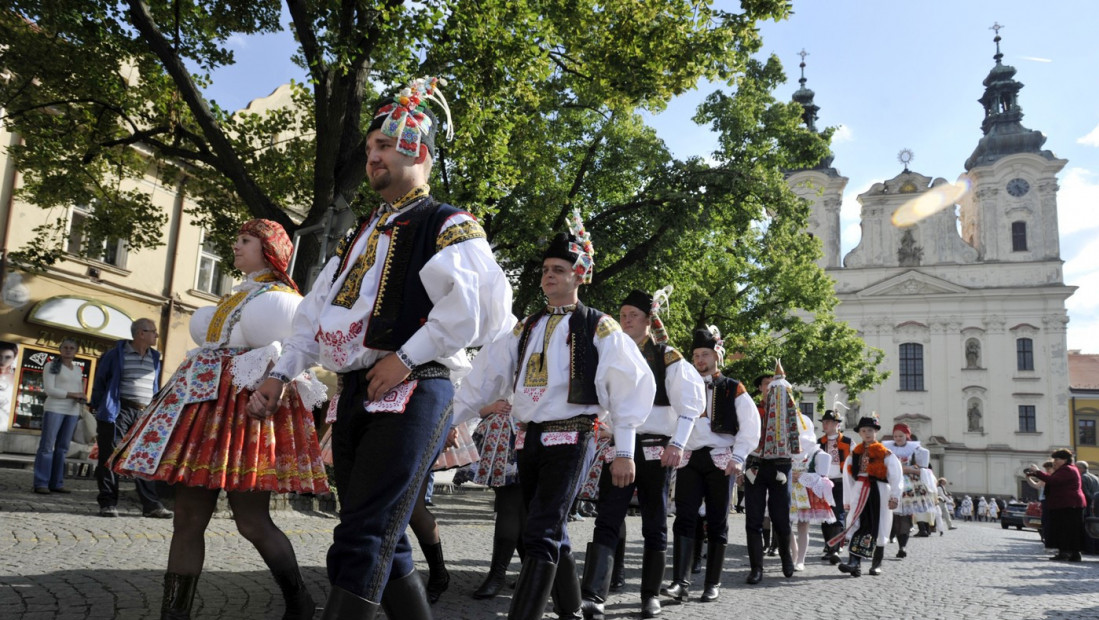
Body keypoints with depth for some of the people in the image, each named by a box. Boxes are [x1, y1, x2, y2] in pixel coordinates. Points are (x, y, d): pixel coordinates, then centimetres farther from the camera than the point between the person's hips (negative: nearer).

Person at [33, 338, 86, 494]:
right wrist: (74, 395, -15)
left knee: (62, 447, 4)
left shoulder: (78, 369, 16)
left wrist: (82, 399, -6)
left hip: (72, 411, 5)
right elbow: (49, 390, -11)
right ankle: (41, 484, -6)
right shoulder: (51, 366, -1)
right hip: (54, 408, -5)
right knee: (47, 446, -7)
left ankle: (56, 483, 5)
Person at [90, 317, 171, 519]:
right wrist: (99, 406, -1)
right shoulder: (117, 354, 1)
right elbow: (100, 380, 5)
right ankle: (108, 503, 8)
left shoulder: (154, 358, 16)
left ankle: (151, 504, 4)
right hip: (118, 412, -4)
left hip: (145, 414, 4)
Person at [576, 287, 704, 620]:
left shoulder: (667, 357, 0)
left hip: (655, 448, -2)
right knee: (607, 520, -8)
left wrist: (677, 444, -15)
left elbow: (689, 404, -5)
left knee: (654, 523, 8)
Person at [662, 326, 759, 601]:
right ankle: (680, 581, -10)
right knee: (684, 519, -8)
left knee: (717, 523, 3)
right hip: (689, 460, 2)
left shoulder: (733, 389, 4)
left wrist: (738, 458, -8)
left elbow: (751, 426, 0)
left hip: (720, 461, -2)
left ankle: (713, 583, 11)